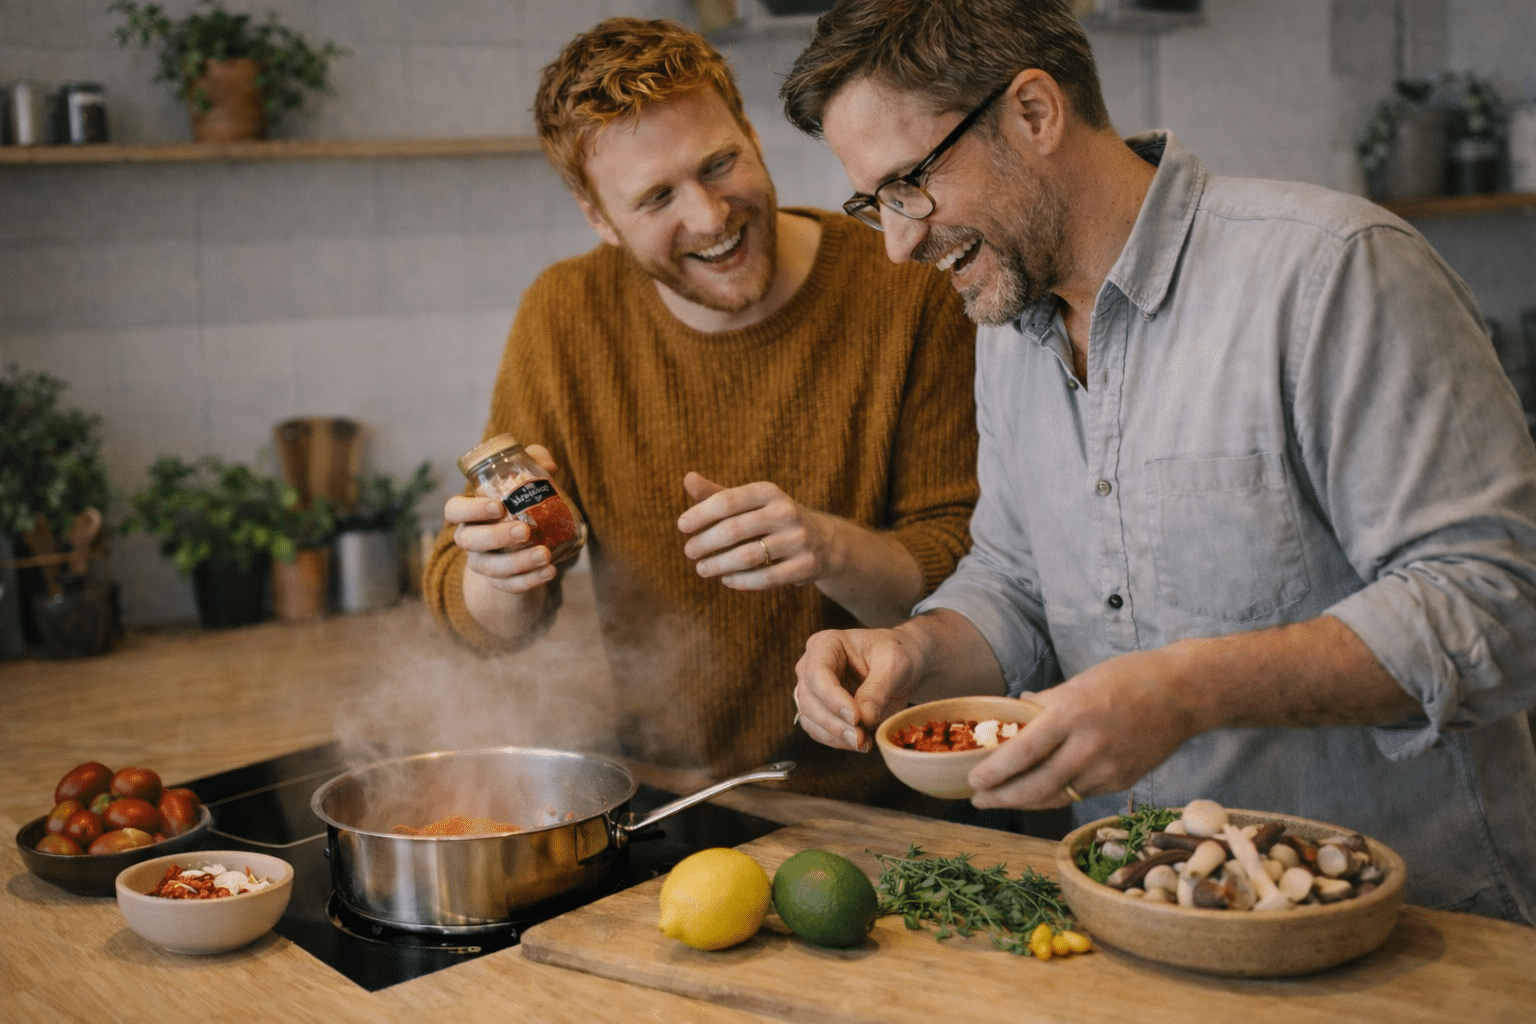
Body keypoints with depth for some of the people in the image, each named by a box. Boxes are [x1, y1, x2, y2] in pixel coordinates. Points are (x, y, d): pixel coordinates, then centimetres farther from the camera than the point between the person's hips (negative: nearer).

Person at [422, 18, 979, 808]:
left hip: (870, 801, -2)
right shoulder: (565, 316, -1)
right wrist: (503, 576, -21)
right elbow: (481, 621, 3)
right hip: (650, 799, 3)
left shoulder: (909, 293, -11)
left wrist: (830, 549, -31)